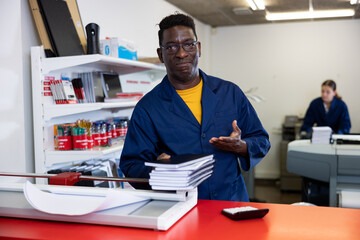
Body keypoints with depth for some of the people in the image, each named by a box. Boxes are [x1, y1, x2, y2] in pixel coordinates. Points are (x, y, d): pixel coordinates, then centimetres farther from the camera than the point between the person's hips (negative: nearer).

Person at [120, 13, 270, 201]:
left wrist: (241, 147, -6)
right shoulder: (147, 108, 2)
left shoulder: (230, 93, 10)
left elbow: (261, 140, 16)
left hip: (232, 202, 3)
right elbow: (131, 166, 2)